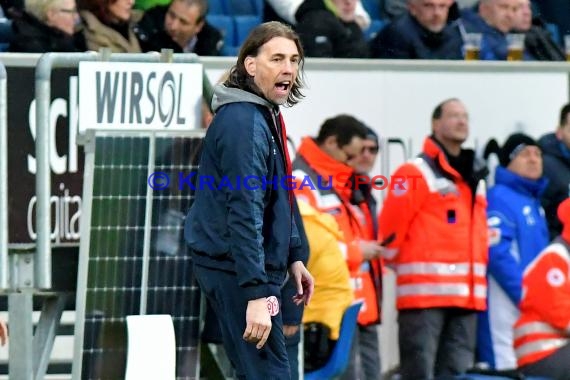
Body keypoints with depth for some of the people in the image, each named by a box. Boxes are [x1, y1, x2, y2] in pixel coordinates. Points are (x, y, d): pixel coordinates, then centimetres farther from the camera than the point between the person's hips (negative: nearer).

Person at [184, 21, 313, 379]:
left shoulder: (267, 115, 14)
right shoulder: (244, 123, -19)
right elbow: (244, 213, -26)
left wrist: (293, 256, 19)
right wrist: (256, 293, -30)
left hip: (257, 263, 11)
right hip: (236, 269, -11)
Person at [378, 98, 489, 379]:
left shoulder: (476, 178, 20)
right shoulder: (415, 174, -5)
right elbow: (390, 230, -8)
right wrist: (400, 264, 1)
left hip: (467, 294, 7)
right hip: (424, 293, -7)